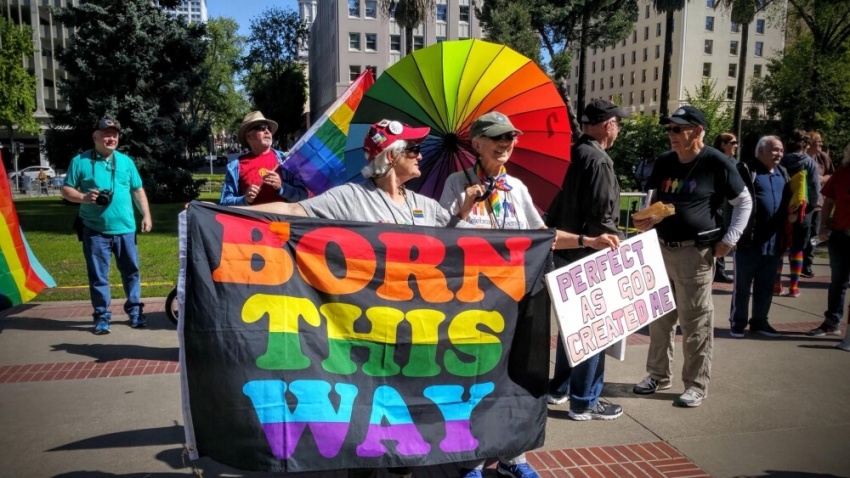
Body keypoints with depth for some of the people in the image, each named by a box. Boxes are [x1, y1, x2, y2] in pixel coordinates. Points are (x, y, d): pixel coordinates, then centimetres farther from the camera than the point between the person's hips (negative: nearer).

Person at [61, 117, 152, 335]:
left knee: (131, 272, 9)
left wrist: (146, 215, 5)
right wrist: (84, 197, -18)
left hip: (125, 229, 2)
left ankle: (135, 311, 21)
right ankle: (102, 316, 14)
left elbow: (138, 191, 12)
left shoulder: (125, 161, 9)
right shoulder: (80, 161, 0)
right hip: (95, 230, -2)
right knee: (98, 276, 4)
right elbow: (66, 190, 1)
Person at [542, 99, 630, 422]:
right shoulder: (598, 160, -17)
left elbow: (562, 207, 15)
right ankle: (584, 402, 10)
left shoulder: (579, 155, 11)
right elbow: (602, 221, -22)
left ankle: (560, 388, 31)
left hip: (569, 252, 10)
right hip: (589, 257, -10)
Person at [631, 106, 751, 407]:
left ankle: (696, 385, 15)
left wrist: (729, 240, -8)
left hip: (695, 252, -6)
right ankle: (658, 375, 28)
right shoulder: (664, 162, 8)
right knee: (659, 317, 13)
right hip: (661, 247, 6)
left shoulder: (717, 163, -8)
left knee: (695, 321, 1)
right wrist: (645, 219, -3)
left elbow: (744, 202, -1)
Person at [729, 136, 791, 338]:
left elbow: (788, 202, 23)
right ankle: (737, 323, 14)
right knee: (742, 285, 4)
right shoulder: (746, 170, -7)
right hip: (749, 240, -6)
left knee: (766, 286, 14)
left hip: (773, 241, 6)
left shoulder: (783, 174, 15)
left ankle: (759, 321, 26)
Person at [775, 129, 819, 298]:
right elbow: (815, 189, -5)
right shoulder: (810, 163, -3)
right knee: (797, 249, 7)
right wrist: (811, 206, 8)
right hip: (802, 210, -1)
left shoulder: (781, 162, -1)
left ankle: (777, 285, 9)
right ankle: (793, 287, 8)